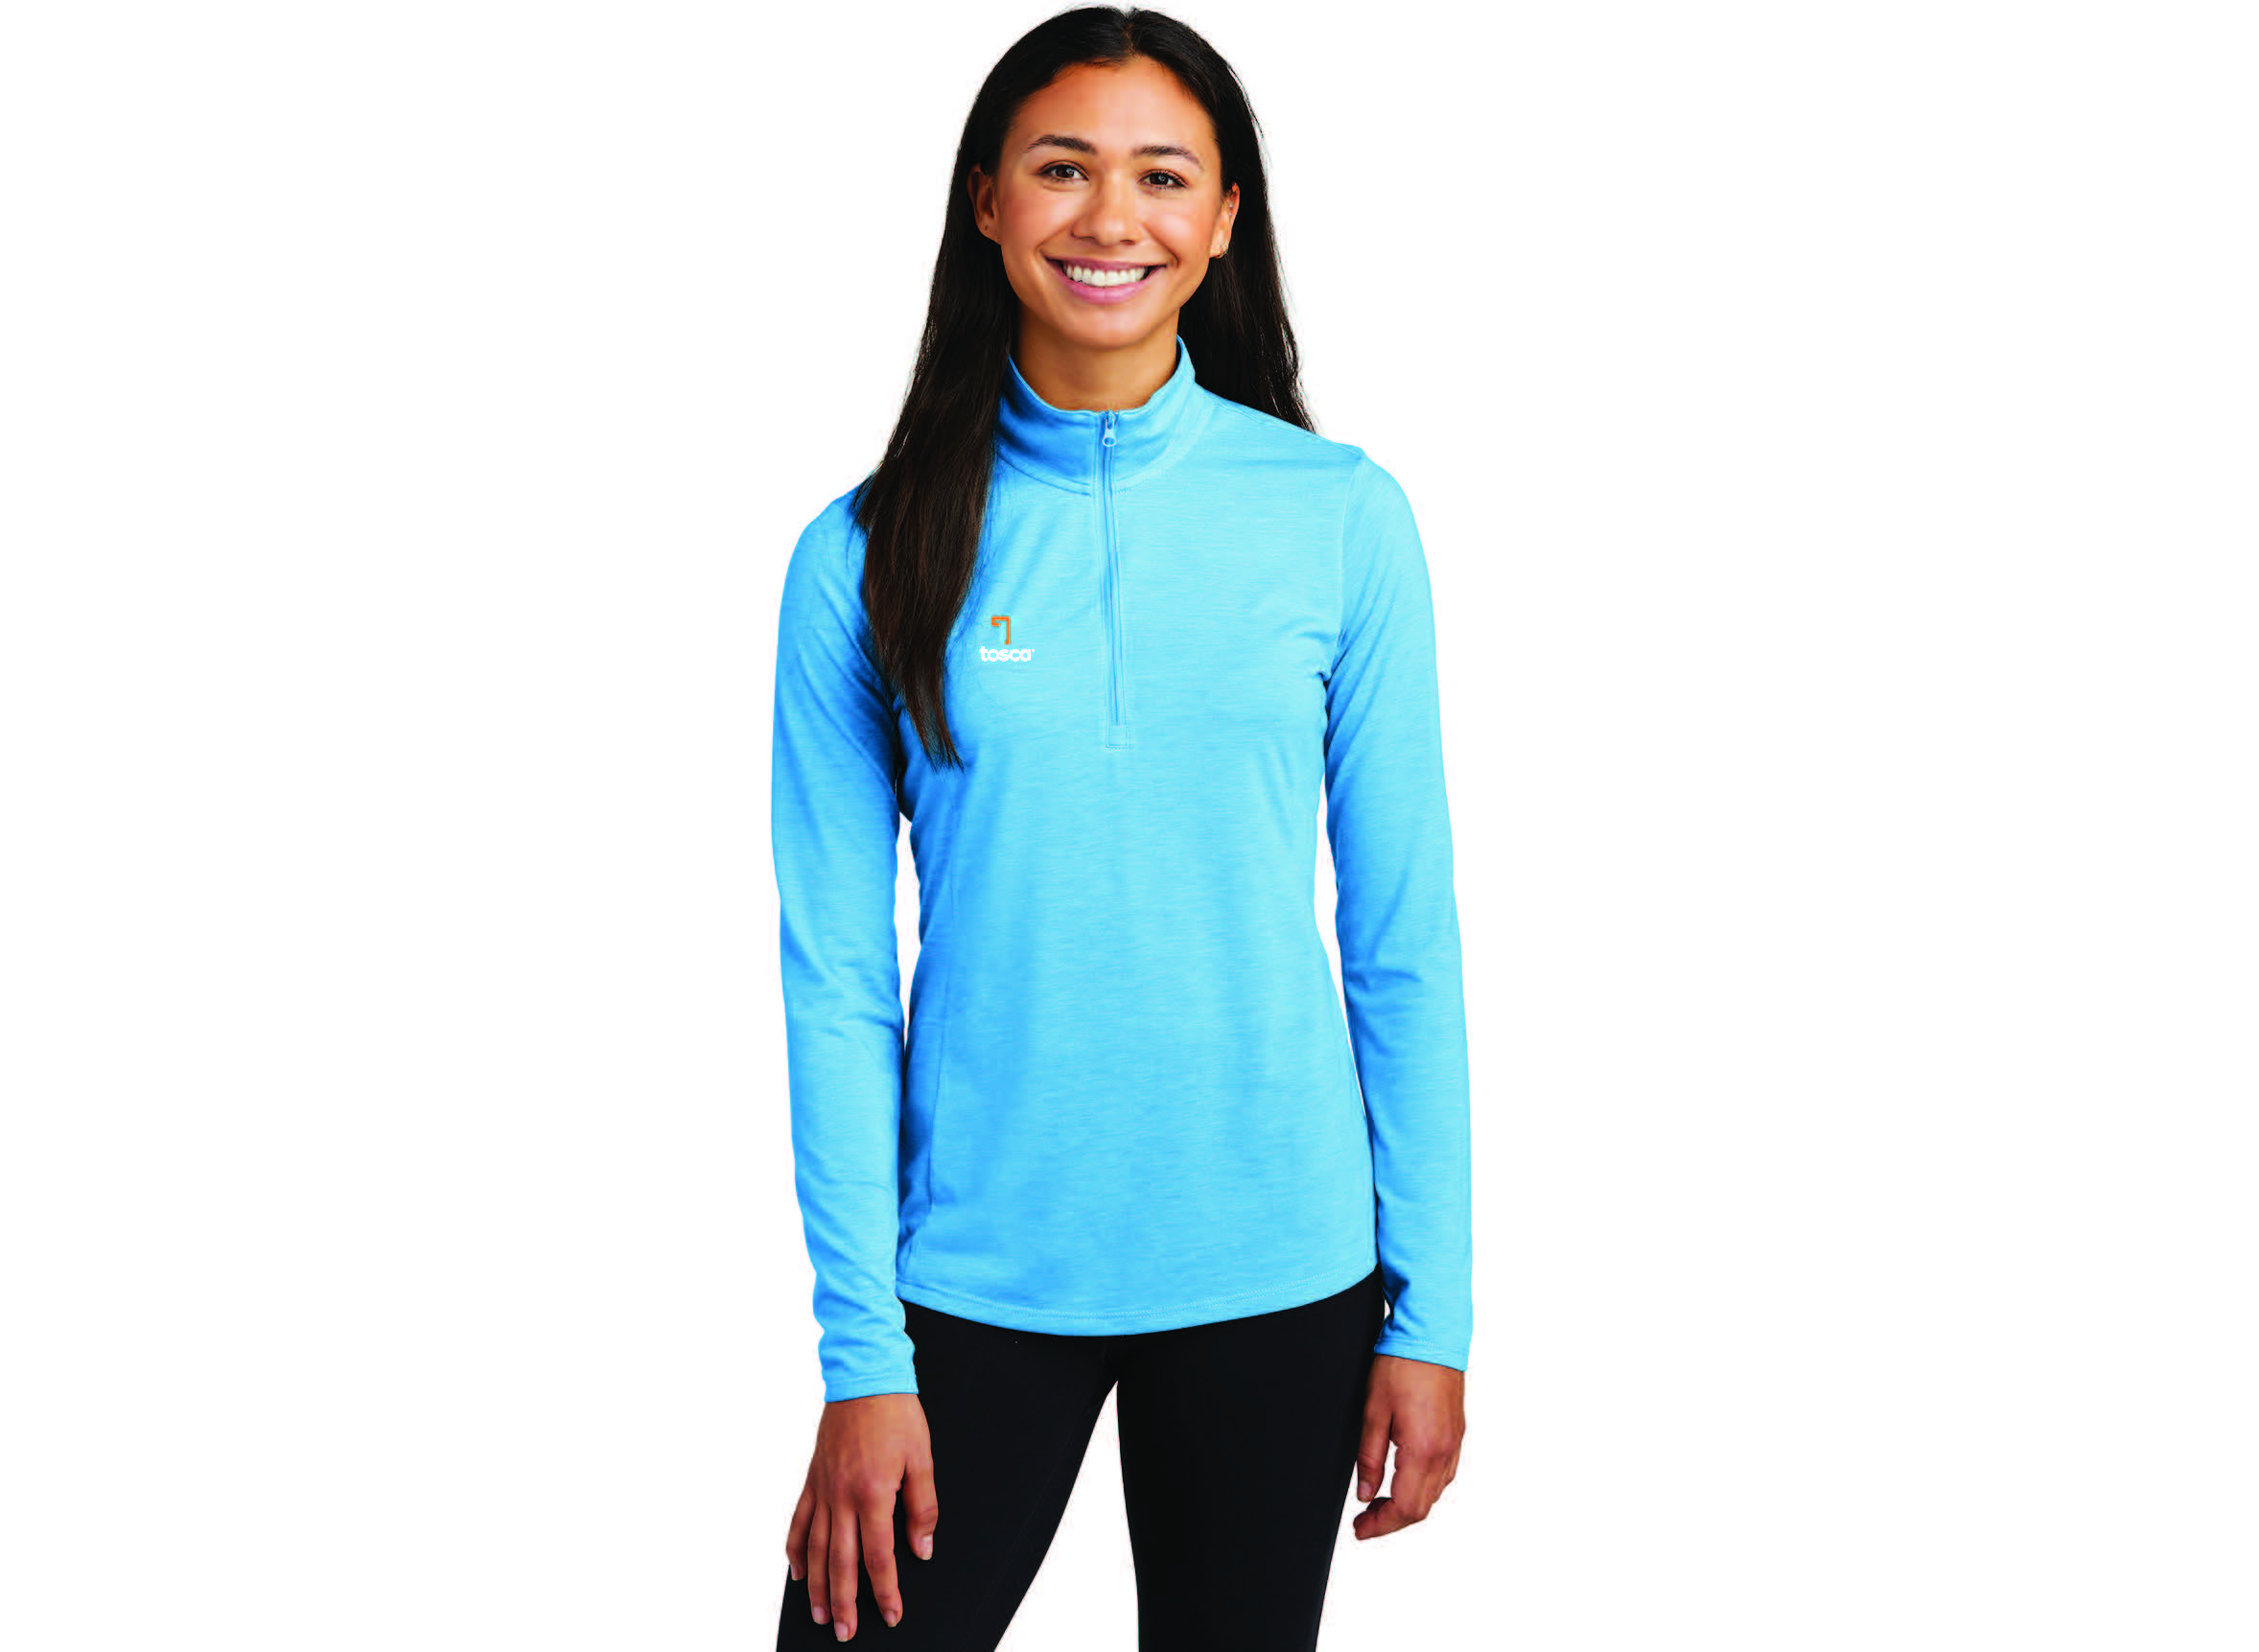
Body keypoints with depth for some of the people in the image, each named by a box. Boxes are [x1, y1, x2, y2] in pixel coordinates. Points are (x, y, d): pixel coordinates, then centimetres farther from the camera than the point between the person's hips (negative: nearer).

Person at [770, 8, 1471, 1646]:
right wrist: (863, 1353, -6)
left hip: (1277, 1275, 1)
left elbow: (1405, 940, 1)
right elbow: (837, 975, -2)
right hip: (977, 1278, 0)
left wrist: (1431, 1308, -1)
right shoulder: (866, 558, -3)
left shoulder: (1341, 517, -2)